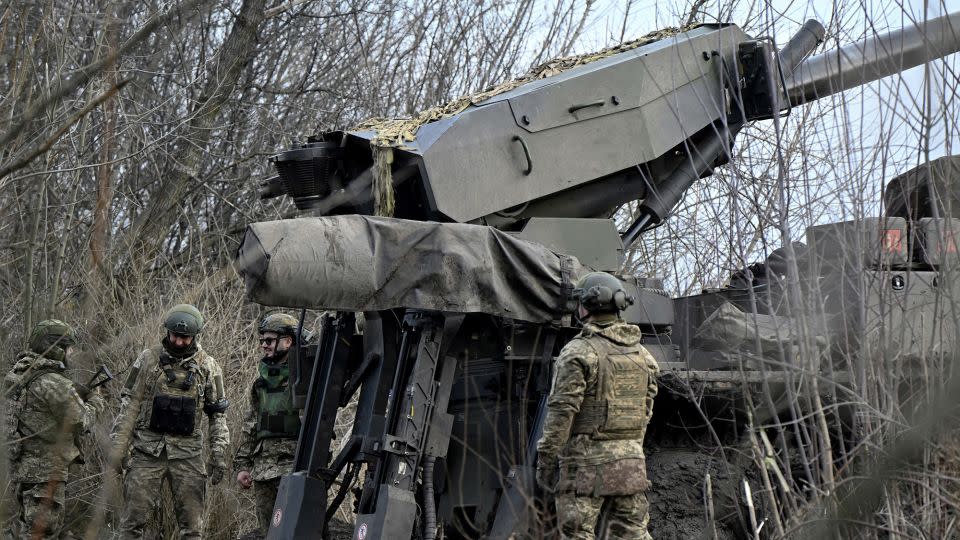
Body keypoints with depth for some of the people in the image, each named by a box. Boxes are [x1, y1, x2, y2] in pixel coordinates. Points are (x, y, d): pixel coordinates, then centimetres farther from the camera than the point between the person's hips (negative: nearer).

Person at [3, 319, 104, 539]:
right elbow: (80, 422, -11)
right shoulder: (54, 384, -19)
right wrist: (95, 401, 7)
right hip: (44, 471, -9)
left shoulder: (18, 374, 7)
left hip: (21, 464, 9)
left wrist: (78, 396, 11)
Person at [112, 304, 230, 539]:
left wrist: (218, 454, -1)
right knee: (133, 519, -2)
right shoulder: (148, 359, 0)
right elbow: (129, 404, 3)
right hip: (148, 449, -1)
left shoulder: (208, 367, 2)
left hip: (188, 452, 1)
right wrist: (117, 447, -3)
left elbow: (218, 413, 7)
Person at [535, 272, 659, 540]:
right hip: (631, 463, 6)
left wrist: (545, 460, -7)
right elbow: (646, 411, 15)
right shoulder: (642, 354, 11)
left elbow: (561, 412, -13)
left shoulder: (579, 352, -10)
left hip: (586, 460, -6)